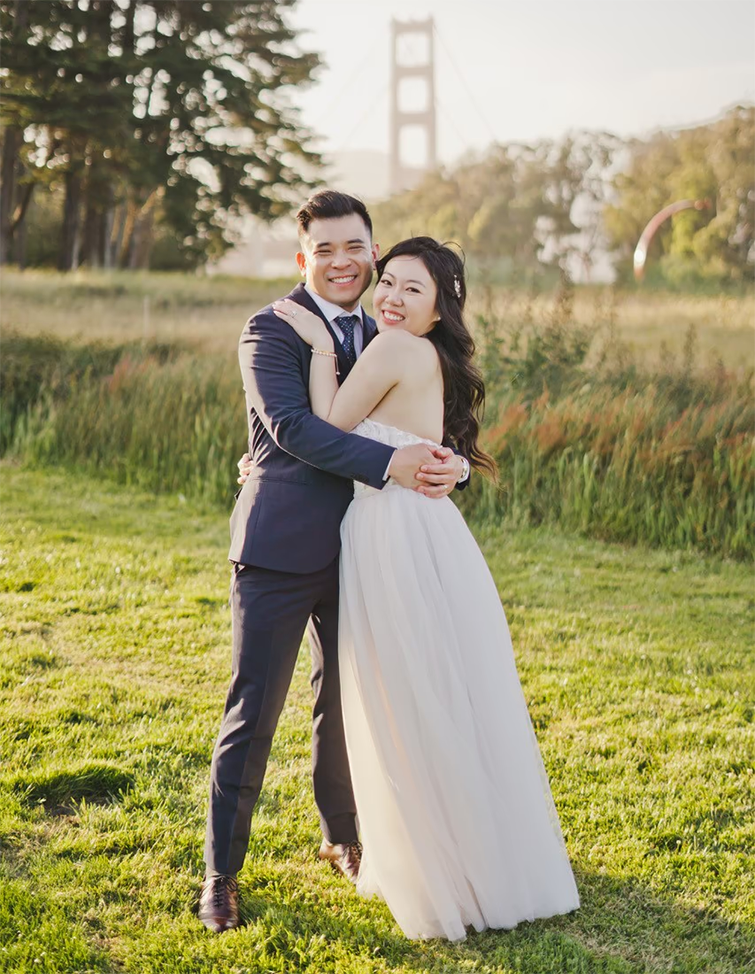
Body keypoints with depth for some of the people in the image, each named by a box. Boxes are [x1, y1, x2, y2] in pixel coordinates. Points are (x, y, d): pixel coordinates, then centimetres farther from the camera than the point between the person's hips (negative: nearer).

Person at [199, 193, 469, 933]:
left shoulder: (387, 338, 11)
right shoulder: (270, 332, -7)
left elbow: (431, 424, 9)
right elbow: (290, 425, -22)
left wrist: (451, 463, -15)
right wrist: (389, 463, -30)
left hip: (358, 552, 6)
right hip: (281, 551, -5)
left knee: (345, 703, 18)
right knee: (252, 712, -1)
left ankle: (342, 837, 38)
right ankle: (221, 872, 12)